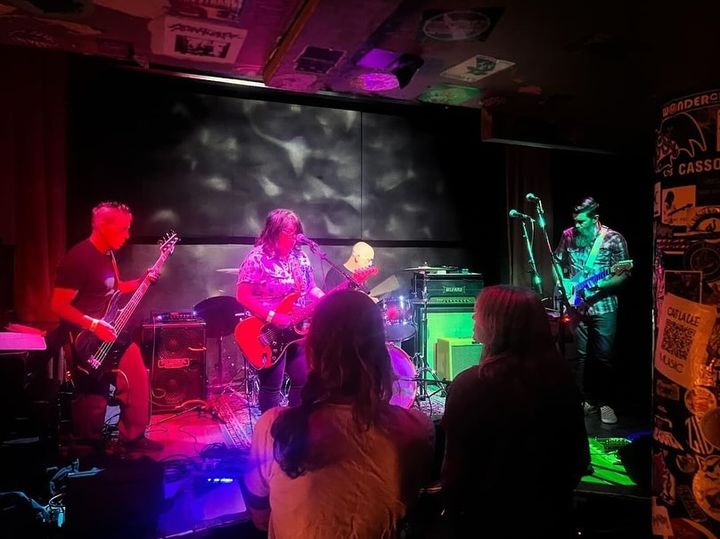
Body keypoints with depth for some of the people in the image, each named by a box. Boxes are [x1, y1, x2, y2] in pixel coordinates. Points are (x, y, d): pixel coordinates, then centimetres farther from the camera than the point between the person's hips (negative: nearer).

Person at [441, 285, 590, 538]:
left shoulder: (471, 385, -24)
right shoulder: (560, 375, -8)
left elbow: (456, 469, -19)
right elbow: (579, 455, 2)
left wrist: (454, 519, -3)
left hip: (490, 519, -4)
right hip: (553, 515, 4)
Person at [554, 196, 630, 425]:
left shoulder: (613, 239, -9)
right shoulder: (568, 235, 0)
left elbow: (624, 273, -5)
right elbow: (558, 263, 14)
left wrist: (602, 284, -21)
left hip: (603, 306, -3)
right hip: (577, 305, 3)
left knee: (604, 356, 1)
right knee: (582, 355, 9)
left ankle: (605, 404, 16)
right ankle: (588, 400, 23)